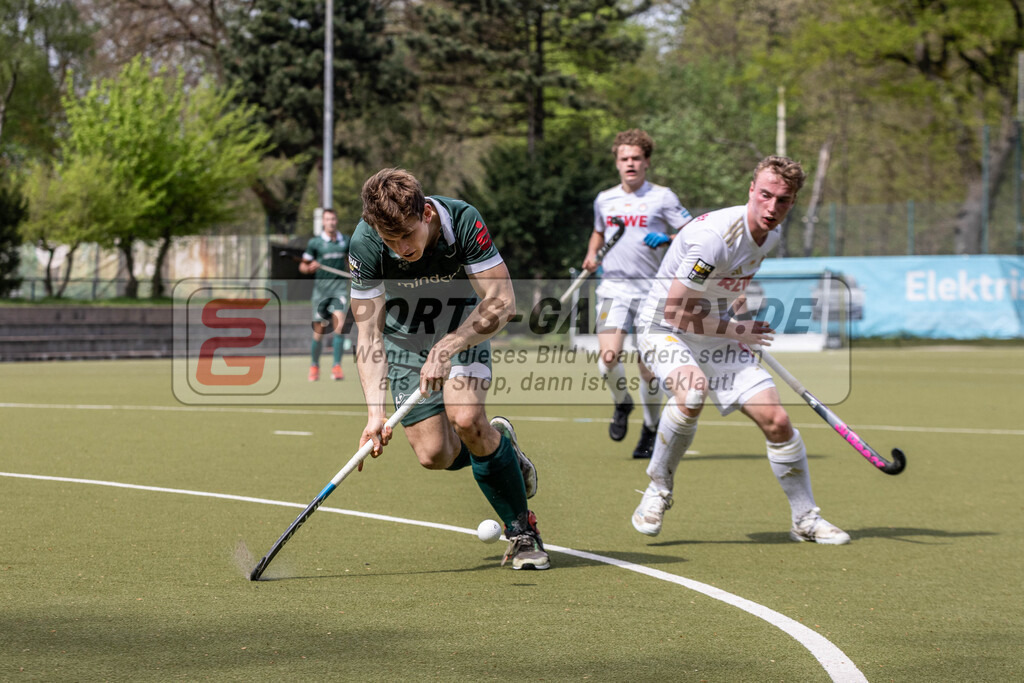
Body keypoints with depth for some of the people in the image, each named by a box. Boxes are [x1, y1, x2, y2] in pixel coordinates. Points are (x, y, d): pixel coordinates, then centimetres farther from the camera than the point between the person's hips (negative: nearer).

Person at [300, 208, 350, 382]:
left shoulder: (346, 241, 9)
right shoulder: (315, 242, 1)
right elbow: (302, 266, 4)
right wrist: (310, 268, -17)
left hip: (340, 286, 1)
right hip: (321, 286, -1)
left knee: (339, 323, -18)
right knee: (319, 331, 3)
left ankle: (337, 367, -17)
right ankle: (314, 366, 23)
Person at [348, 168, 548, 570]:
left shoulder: (463, 221, -30)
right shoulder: (365, 245, -27)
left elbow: (502, 302, -27)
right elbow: (369, 335, -23)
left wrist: (446, 348, -37)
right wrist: (375, 411, -34)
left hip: (464, 330, -1)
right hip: (405, 340, 2)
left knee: (465, 418, -27)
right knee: (435, 455, -9)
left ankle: (522, 531, -10)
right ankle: (496, 441, 26)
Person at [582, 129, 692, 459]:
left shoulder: (662, 197, 0)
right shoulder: (604, 200, 12)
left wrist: (668, 240, -19)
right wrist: (591, 255, 11)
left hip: (651, 292, -2)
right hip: (613, 288, 2)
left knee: (648, 369, 1)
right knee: (608, 357, -18)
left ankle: (650, 429, 23)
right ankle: (622, 404, 13)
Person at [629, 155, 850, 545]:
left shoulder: (770, 237, -2)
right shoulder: (714, 235, -29)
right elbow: (675, 312, -26)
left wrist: (740, 314, 11)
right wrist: (734, 330, -19)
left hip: (719, 334, 7)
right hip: (665, 329, -7)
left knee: (776, 420, -4)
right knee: (692, 390, -38)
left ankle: (806, 520, 13)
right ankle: (657, 491, -17)